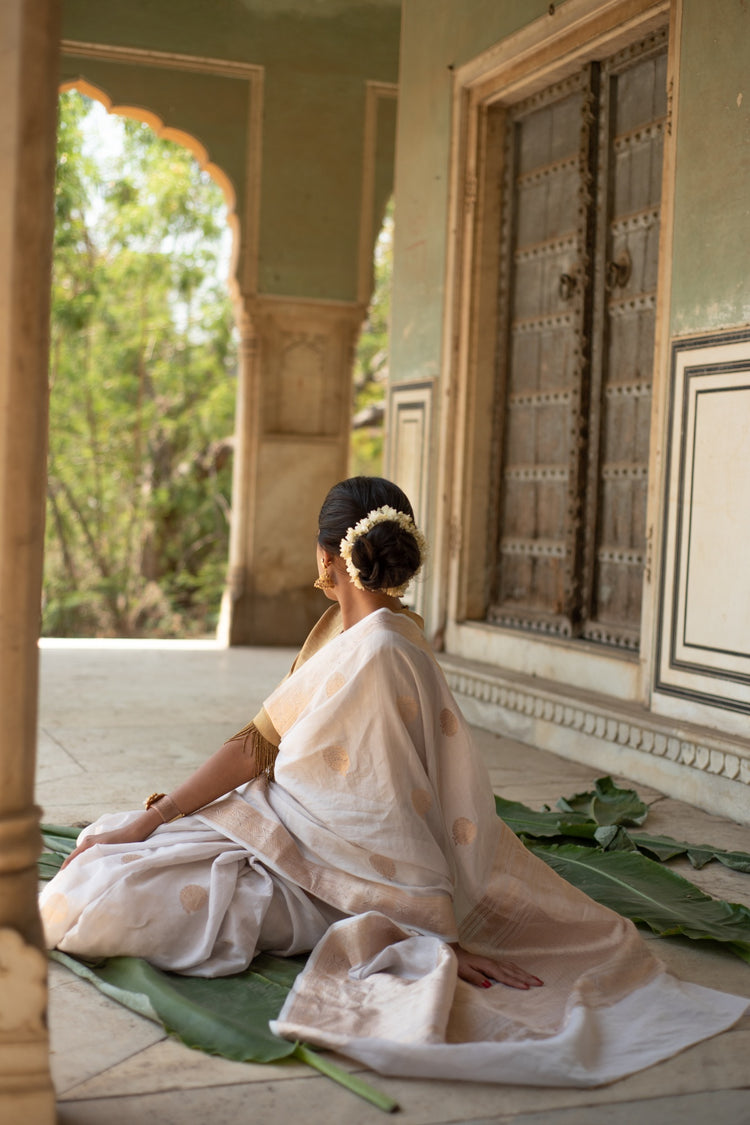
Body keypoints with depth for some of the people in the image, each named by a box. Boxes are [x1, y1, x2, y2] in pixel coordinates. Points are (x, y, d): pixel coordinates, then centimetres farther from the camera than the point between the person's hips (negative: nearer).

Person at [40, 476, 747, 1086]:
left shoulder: (379, 655, -27)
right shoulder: (337, 630, 3)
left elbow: (395, 814, -26)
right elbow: (260, 741, 3)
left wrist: (443, 937, -21)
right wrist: (148, 820, -3)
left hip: (316, 868, -9)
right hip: (272, 822, 9)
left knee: (101, 905, -21)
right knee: (109, 841, 23)